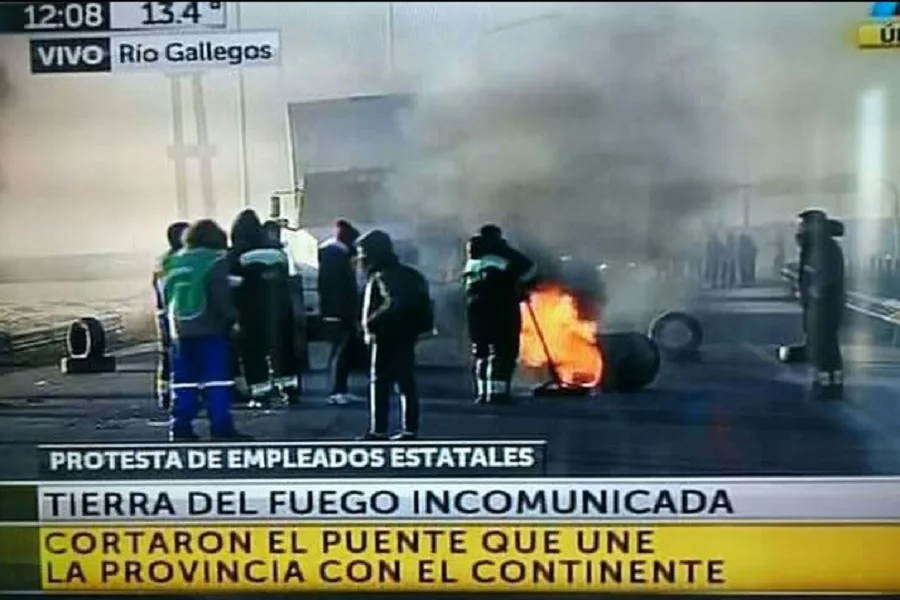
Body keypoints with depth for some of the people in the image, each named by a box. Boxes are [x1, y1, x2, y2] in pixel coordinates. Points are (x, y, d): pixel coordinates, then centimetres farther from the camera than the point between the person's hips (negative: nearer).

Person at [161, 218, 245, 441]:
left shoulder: (172, 262, 13)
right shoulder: (215, 260, -7)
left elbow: (166, 299, 17)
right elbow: (222, 299, -14)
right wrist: (232, 318, 0)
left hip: (180, 331, 6)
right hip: (210, 330, -6)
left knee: (183, 381, 11)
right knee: (217, 381, -3)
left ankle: (181, 428, 11)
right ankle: (221, 428, -4)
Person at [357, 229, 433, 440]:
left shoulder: (383, 276, -14)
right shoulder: (404, 273, 14)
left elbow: (393, 304, -28)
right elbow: (419, 302, 15)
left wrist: (372, 323, -20)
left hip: (387, 337, -9)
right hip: (405, 334, 9)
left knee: (380, 384, -2)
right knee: (406, 382, 10)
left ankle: (378, 431, 0)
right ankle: (410, 430, 14)